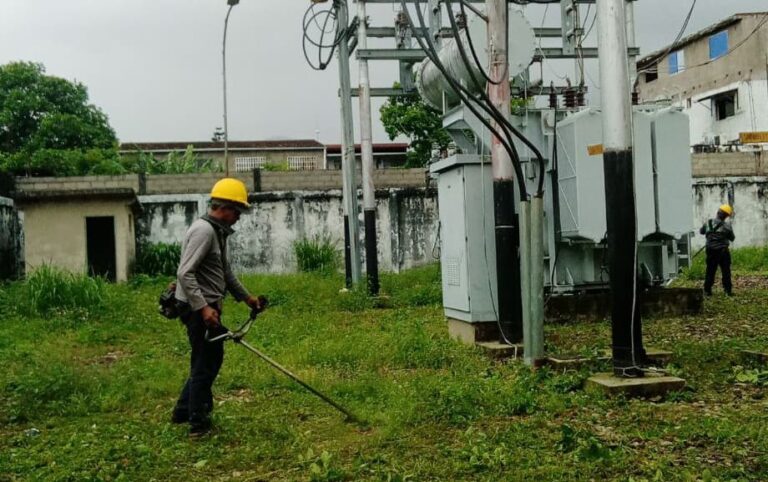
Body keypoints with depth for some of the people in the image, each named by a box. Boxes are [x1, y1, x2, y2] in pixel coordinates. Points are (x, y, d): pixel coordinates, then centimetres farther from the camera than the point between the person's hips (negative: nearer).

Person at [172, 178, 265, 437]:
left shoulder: (218, 231, 16)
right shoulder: (203, 230, -17)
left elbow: (225, 271, 26)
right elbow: (184, 273, -24)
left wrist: (246, 297, 26)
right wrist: (203, 308, -27)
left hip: (207, 306, 10)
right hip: (200, 308, -10)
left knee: (210, 359, 18)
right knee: (205, 363, -2)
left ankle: (183, 411, 30)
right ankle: (198, 423, 9)